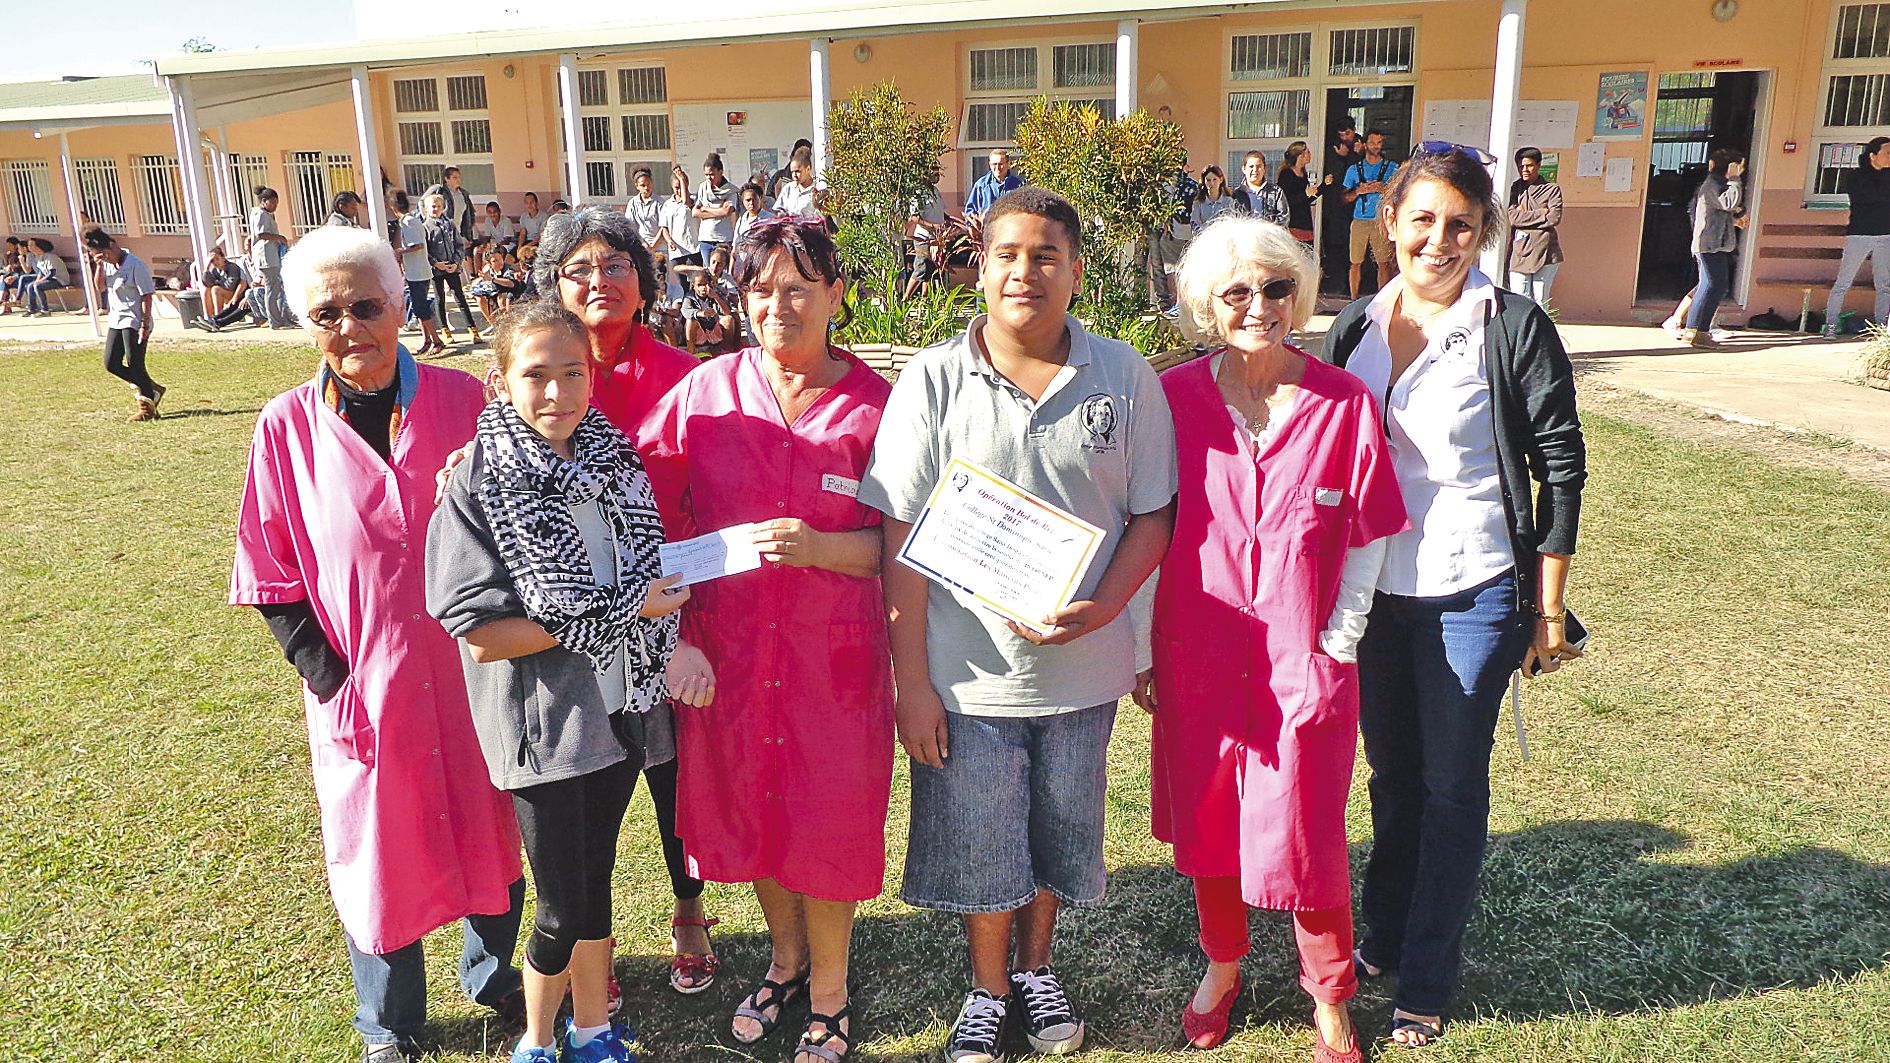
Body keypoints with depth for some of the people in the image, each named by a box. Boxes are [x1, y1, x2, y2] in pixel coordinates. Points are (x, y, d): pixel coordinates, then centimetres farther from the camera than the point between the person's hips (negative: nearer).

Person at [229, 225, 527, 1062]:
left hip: (471, 671, 1)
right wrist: (326, 675, -7)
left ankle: (492, 972, 42)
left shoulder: (461, 400, -5)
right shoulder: (287, 426, -5)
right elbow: (274, 578, 0)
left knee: (487, 829, 16)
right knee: (378, 847, 14)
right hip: (365, 685, 0)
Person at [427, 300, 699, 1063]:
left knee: (593, 882, 20)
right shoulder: (479, 486, -14)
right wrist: (617, 610, -19)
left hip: (618, 706, 5)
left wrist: (676, 644, -3)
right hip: (544, 719, -5)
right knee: (566, 907, 6)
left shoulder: (613, 462, 2)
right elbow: (482, 636, -19)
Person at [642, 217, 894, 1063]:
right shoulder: (706, 390, -2)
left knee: (829, 817, 8)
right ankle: (786, 959, 45)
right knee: (748, 803, 17)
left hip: (833, 650, -2)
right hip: (729, 643, 2)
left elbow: (896, 544, -7)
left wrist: (817, 546, -22)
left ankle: (829, 994, 34)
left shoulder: (874, 404, -7)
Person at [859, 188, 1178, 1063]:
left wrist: (1098, 610, -15)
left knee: (1060, 836, 19)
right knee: (979, 844, 13)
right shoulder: (933, 379, -7)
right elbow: (902, 536, -7)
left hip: (1081, 667, 2)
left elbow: (1152, 513, 2)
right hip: (969, 671, -1)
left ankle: (1035, 969, 46)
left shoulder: (1125, 377, -3)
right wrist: (911, 680, -9)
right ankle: (988, 991, 39)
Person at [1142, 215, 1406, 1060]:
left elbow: (1366, 538, 0)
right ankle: (1222, 967, 41)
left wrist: (1340, 644, -2)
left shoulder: (1344, 404, -6)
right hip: (1196, 660, 2)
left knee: (1303, 839, 6)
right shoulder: (1174, 398, -5)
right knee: (1206, 824, 16)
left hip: (1304, 664, -1)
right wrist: (1141, 649, 3)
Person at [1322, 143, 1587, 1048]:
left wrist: (1548, 610, -6)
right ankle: (1384, 938, 36)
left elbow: (1561, 469, -6)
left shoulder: (1515, 329, -10)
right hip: (1373, 590, 4)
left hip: (1473, 595, -4)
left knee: (1451, 785, 7)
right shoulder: (1354, 327, 3)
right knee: (1392, 775, 17)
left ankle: (1427, 981, 22)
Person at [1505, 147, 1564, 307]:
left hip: (1545, 251, -1)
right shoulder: (1515, 189, 12)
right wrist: (1541, 213, -4)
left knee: (1540, 302, -1)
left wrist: (1525, 215, -2)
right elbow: (1513, 218, -2)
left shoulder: (1552, 189, 6)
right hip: (1520, 250, 2)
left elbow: (1554, 218, -7)